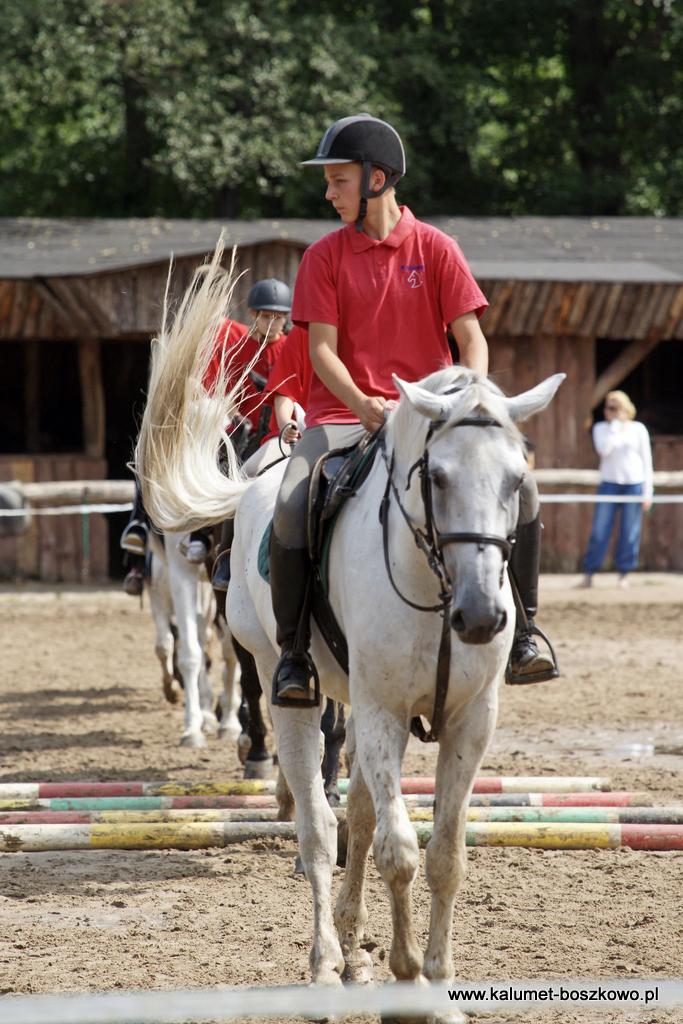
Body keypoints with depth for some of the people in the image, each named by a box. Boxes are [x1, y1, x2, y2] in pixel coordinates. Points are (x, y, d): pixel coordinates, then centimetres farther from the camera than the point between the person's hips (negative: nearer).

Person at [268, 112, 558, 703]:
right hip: (343, 414, 0)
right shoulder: (325, 257, 4)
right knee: (292, 506, -28)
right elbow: (323, 349, -4)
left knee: (518, 488, -20)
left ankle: (521, 630, -4)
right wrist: (363, 405, -22)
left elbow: (471, 338, 0)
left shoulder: (435, 249, 4)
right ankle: (293, 650, -12)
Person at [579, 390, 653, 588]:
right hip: (609, 484, 0)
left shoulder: (638, 429, 4)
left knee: (629, 533, 0)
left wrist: (647, 492, 0)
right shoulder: (601, 428, 4)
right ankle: (589, 574, -1)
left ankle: (624, 574, 8)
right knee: (600, 531, -5)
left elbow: (647, 461, 5)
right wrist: (616, 424, -11)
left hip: (634, 484, 0)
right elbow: (604, 449, -15)